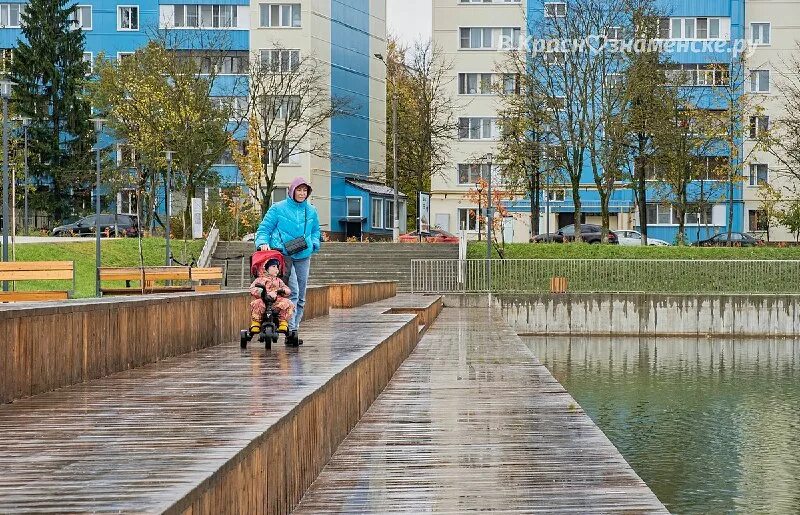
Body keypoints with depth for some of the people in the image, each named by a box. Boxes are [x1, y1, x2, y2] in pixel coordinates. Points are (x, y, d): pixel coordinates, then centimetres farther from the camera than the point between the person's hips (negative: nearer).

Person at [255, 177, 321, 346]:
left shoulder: (311, 211, 13)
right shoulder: (278, 208, 1)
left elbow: (316, 231, 27)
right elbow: (264, 228, 4)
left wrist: (314, 244, 8)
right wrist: (263, 243, -13)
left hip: (303, 256, 5)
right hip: (283, 254, -5)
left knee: (301, 296, 8)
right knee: (292, 292, -20)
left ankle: (294, 329, 16)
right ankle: (291, 329, -24)